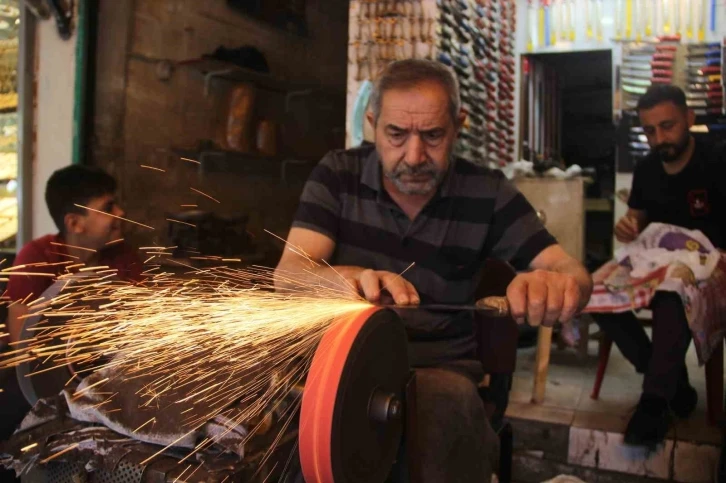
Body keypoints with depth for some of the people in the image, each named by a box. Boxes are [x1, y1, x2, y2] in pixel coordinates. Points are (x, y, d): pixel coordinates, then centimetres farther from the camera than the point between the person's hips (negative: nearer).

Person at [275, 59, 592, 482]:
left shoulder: (488, 194, -4)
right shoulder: (337, 175, -3)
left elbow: (572, 271, -9)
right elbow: (287, 274, -12)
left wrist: (560, 283, -36)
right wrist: (352, 279, -36)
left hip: (441, 368, 1)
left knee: (449, 405, -33)